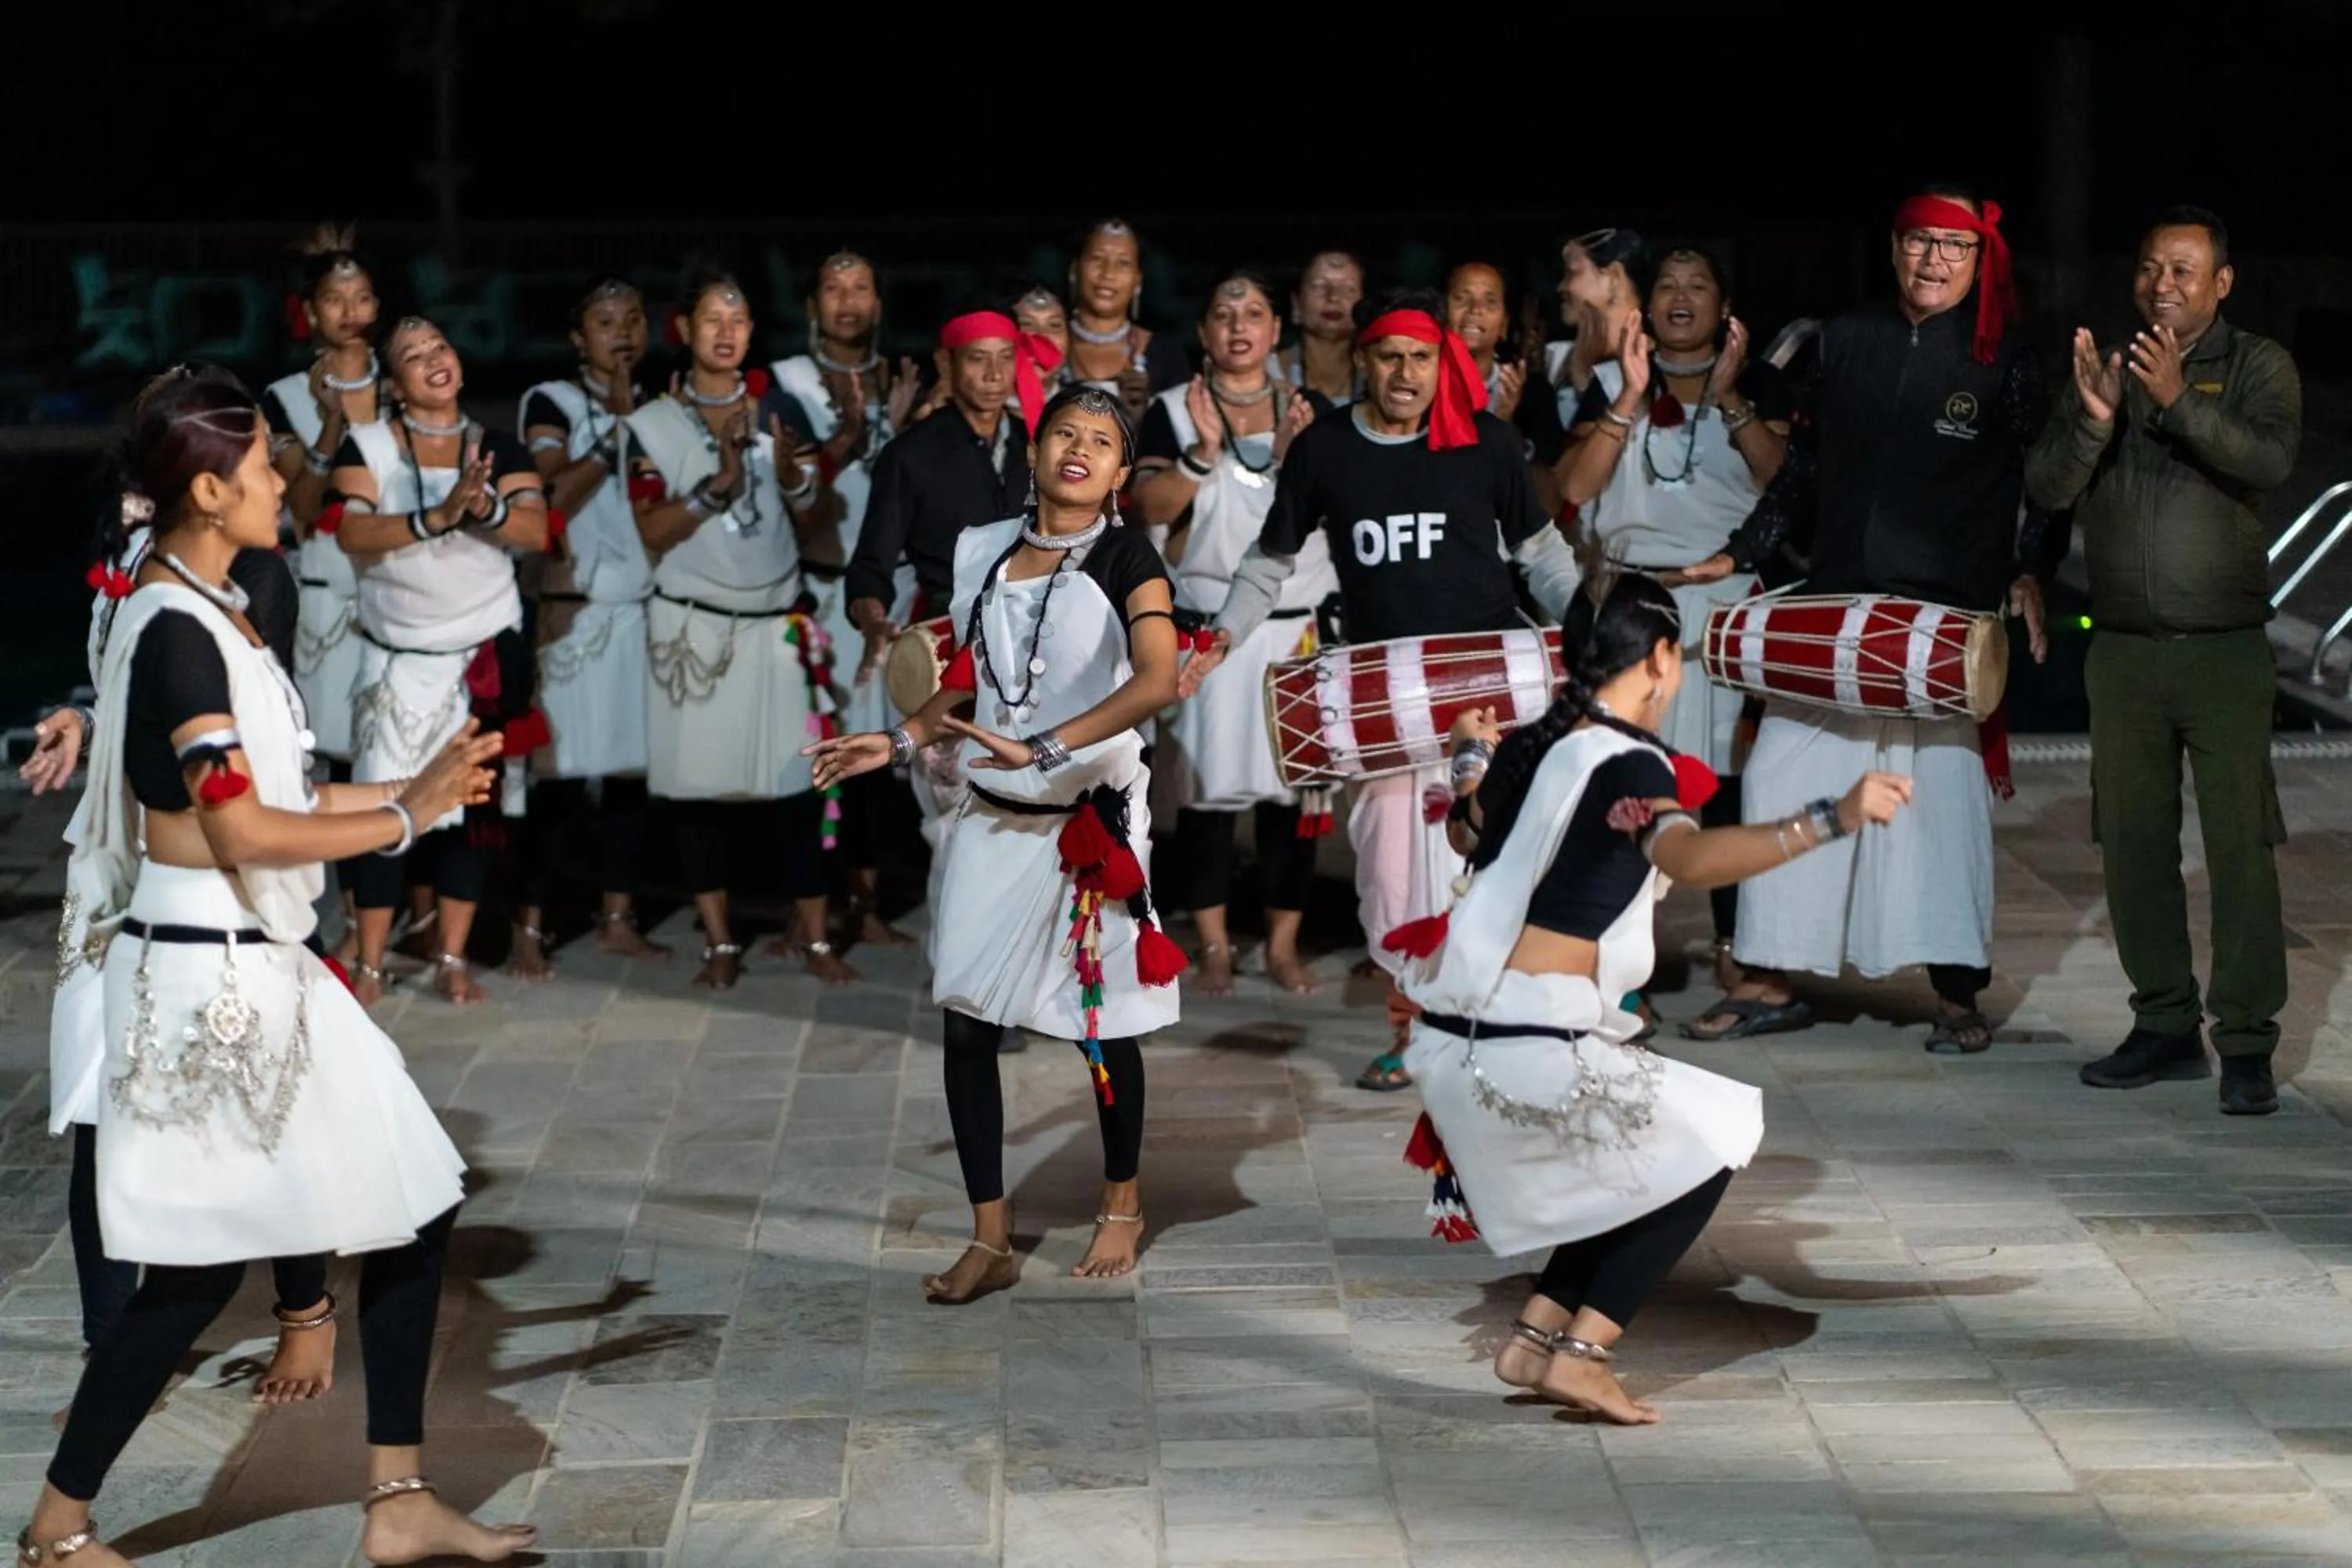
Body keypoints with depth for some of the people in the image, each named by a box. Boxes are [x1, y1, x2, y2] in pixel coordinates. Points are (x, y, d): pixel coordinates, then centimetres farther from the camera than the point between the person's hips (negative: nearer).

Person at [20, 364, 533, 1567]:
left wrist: (414, 786, 9)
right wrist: (402, 819, -12)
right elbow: (246, 830, -22)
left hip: (254, 968, 10)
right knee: (202, 1266, -1)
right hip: (203, 971, -10)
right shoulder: (177, 630, -18)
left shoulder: (209, 613, 11)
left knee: (411, 1208, 10)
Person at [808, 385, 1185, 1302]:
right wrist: (901, 742, 6)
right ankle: (990, 1239, 9)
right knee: (965, 1019, 0)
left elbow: (1157, 681, -27)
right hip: (993, 816, 5)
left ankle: (1122, 1206, 29)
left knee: (1103, 1025, 6)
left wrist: (1042, 749, -34)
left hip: (1091, 818, -5)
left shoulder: (1125, 559, -11)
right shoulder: (984, 551, 6)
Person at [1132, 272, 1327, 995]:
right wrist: (1204, 451, -21)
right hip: (1208, 627, -1)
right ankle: (1213, 942, 7)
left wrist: (1294, 452, -15)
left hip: (1298, 624, 1)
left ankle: (1284, 943, 8)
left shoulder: (1311, 408, 9)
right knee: (1209, 781, -2)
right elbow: (1152, 505, -7)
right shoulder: (1173, 410, 4)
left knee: (1295, 781, 0)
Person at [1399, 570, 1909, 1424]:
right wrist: (1833, 818, -43)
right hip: (1530, 1047, -9)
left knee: (1636, 1161, 25)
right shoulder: (1627, 765, -13)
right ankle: (1579, 1353, -1)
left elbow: (1470, 833, 32)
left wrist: (1471, 758, 52)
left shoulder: (1529, 745, 10)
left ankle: (1536, 1337, 19)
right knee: (1712, 1142, 6)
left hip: (1453, 1034, 9)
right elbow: (1689, 856, -35)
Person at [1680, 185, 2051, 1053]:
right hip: (1834, 607, 4)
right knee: (1781, 778, 1)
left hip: (1948, 617, -4)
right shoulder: (1846, 341, 9)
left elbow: (2044, 484, 3)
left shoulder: (2002, 361, 0)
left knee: (1944, 792, -1)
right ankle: (1768, 982, 10)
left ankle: (1958, 995, 9)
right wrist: (1741, 554, 15)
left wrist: (2028, 572, -11)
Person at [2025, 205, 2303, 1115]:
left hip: (2226, 652, -4)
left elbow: (2271, 462, -15)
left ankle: (2246, 1044, -6)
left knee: (2241, 846, -8)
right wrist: (2094, 419, -17)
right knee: (2133, 844, 5)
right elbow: (2047, 487, 1)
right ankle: (2165, 1026, 14)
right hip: (2124, 650, 4)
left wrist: (2180, 401, -27)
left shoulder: (2255, 366, 3)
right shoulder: (2102, 369, 12)